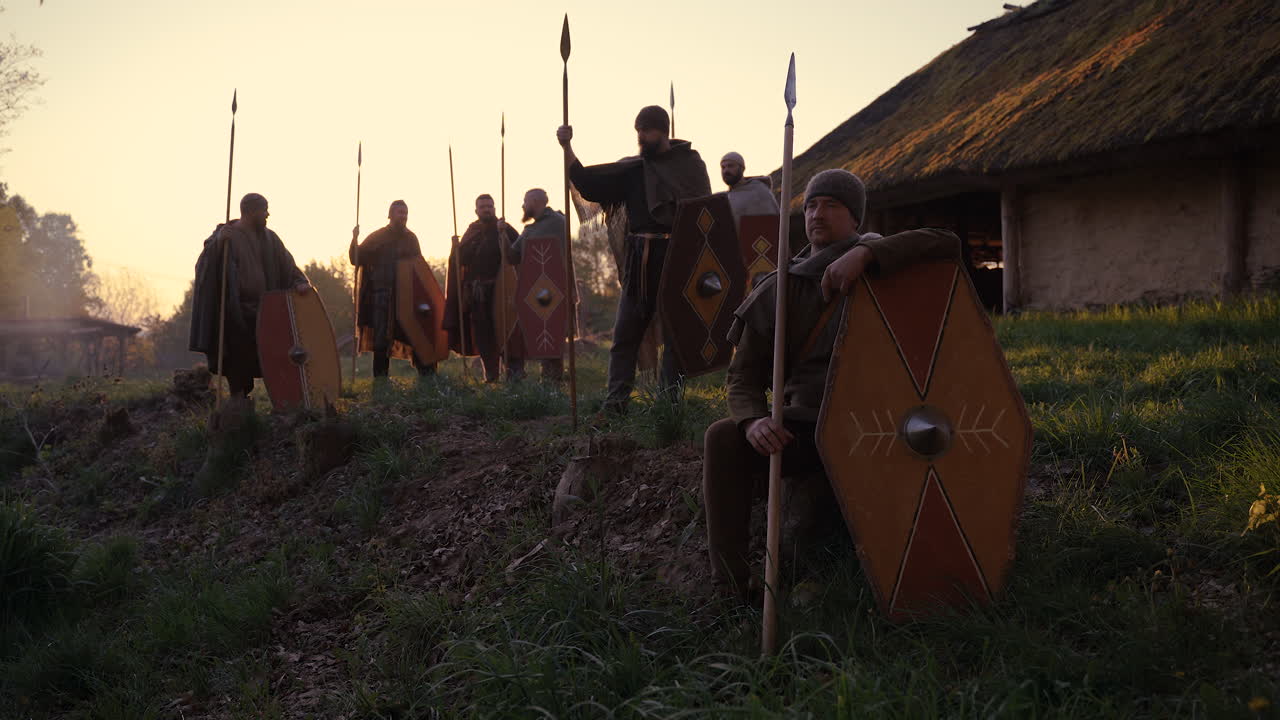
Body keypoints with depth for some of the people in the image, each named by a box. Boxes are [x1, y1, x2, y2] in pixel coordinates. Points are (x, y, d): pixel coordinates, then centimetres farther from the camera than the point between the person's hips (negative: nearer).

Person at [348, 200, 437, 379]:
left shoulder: (410, 238, 13)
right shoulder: (377, 237, 5)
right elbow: (356, 259, 1)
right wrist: (355, 240, -16)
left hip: (407, 293, 2)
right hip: (382, 295, -2)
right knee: (381, 338, -1)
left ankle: (427, 373, 2)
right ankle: (380, 377, 6)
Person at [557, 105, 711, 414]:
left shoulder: (690, 164, 2)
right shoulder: (632, 169, 10)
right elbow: (587, 182, 5)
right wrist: (567, 147, -6)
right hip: (640, 260, 3)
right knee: (626, 331, 2)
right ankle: (615, 401, 4)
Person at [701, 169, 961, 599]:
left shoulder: (886, 270, 4)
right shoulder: (777, 291, 7)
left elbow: (948, 244, -17)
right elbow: (743, 376, 4)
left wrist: (864, 253, -30)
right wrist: (753, 421, -21)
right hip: (804, 430, 2)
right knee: (724, 439, -25)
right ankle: (730, 589, -23)